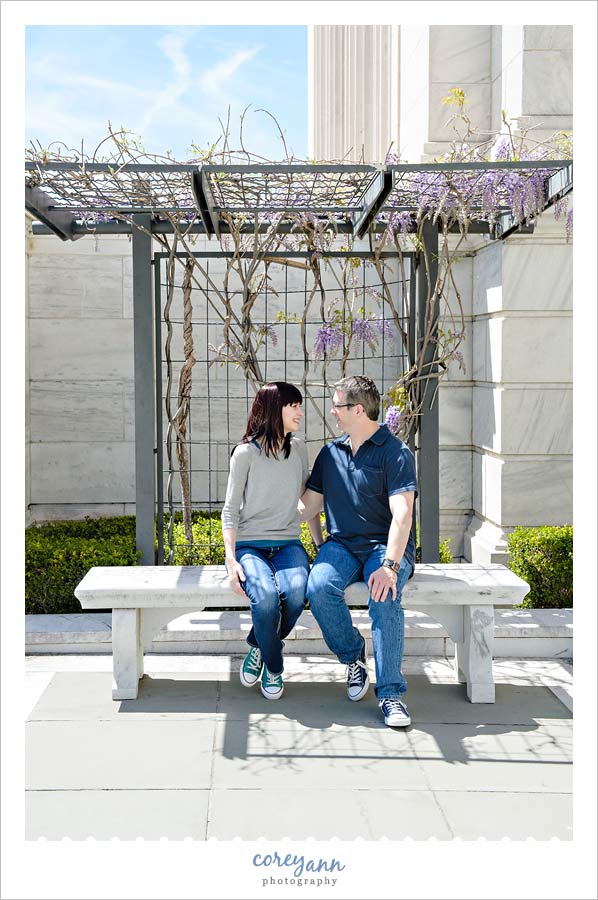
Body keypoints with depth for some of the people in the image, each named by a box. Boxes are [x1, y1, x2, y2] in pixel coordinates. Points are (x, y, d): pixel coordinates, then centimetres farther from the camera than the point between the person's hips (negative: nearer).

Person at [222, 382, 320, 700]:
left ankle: (259, 647, -1)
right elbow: (230, 510, -3)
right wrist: (231, 559, -14)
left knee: (296, 592, -31)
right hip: (249, 545, -3)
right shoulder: (246, 453, -3)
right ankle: (273, 667, -5)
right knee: (265, 596, -34)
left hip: (288, 545, 3)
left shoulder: (298, 449, 11)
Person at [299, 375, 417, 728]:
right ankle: (353, 656, -3)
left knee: (385, 595, -35)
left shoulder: (396, 452, -6)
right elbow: (308, 505, 20)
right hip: (341, 544, 4)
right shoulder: (330, 453, 13)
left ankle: (391, 692, -25)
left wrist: (390, 564, -30)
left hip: (386, 545, -4)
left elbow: (402, 514, -17)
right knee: (319, 586, -28)